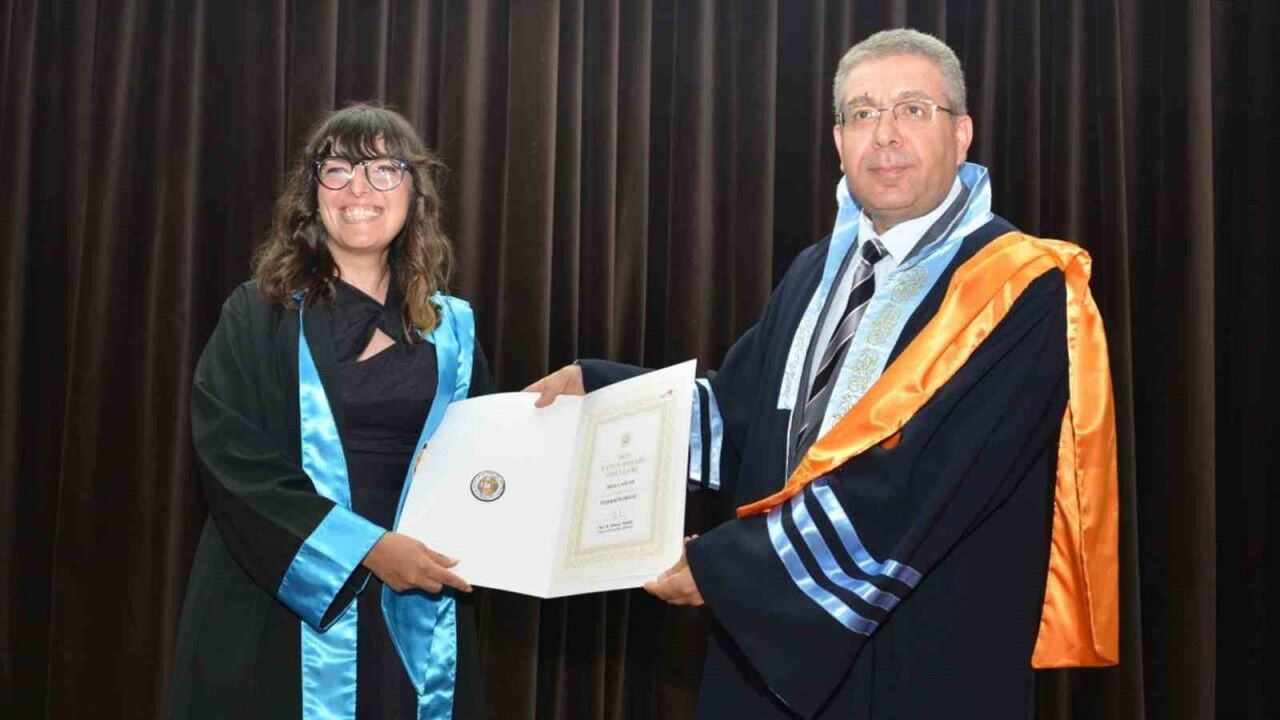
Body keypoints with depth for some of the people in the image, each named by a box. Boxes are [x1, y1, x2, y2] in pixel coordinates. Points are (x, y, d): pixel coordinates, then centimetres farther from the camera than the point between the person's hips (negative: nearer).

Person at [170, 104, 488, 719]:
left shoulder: (451, 329, 8)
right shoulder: (260, 315, 0)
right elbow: (234, 460, -10)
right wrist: (367, 547, -19)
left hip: (418, 620, 3)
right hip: (283, 606, -2)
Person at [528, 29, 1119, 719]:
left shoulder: (1019, 290, -15)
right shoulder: (817, 273, 10)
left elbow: (916, 492, -23)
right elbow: (743, 414, 11)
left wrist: (720, 566, -19)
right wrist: (594, 385, -1)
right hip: (771, 641, 6)